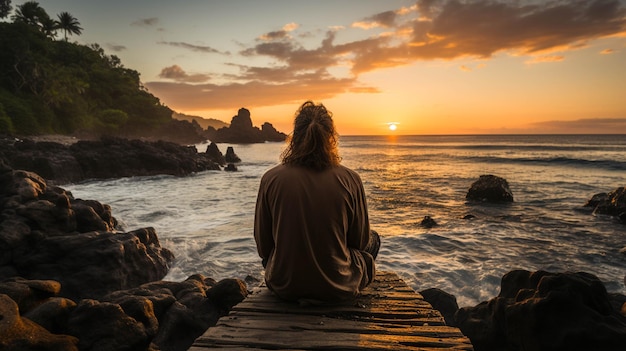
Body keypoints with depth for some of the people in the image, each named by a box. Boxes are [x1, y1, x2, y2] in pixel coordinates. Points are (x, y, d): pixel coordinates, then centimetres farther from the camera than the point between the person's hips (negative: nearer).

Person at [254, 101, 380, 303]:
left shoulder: (271, 179, -13)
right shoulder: (350, 180, -16)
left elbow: (263, 246, -4)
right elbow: (360, 242, -3)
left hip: (283, 287, 2)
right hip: (338, 289, -2)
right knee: (373, 240, 26)